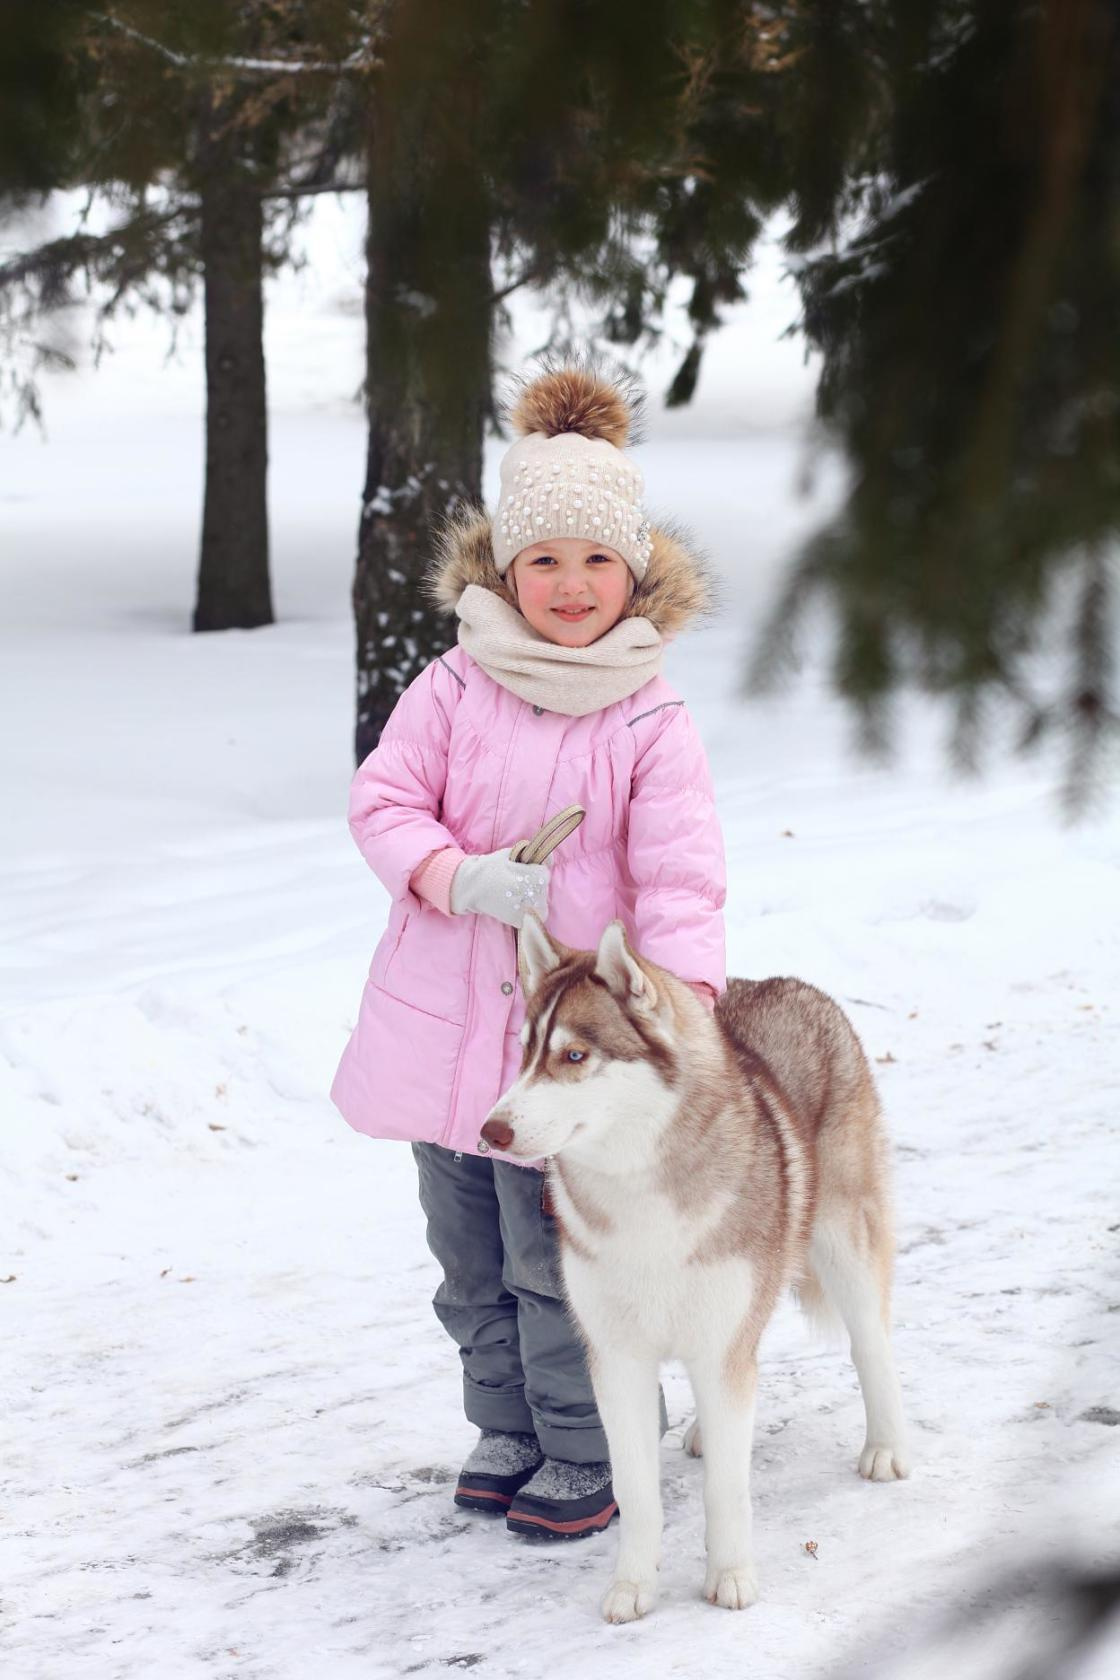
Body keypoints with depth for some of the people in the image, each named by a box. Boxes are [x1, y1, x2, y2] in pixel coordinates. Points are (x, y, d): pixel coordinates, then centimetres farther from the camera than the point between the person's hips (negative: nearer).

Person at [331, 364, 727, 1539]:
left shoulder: (651, 725, -6)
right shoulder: (456, 687, 0)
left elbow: (679, 875, -11)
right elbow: (382, 799, -3)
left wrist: (687, 998, -26)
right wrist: (463, 879, -20)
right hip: (442, 1013, 3)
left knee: (556, 1263, -2)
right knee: (469, 1256, 15)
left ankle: (589, 1455, 14)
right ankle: (506, 1429, 31)